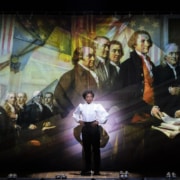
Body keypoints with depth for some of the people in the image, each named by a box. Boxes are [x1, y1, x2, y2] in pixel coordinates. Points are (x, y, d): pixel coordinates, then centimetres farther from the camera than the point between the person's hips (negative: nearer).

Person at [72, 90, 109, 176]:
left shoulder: (97, 106, -4)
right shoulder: (81, 106, 5)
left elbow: (105, 115, -6)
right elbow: (75, 114, 22)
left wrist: (99, 121, -11)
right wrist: (78, 120, 7)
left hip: (94, 127, -2)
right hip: (85, 128, 3)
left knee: (96, 149, 3)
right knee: (86, 149, 9)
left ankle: (96, 170, 12)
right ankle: (87, 169, 20)